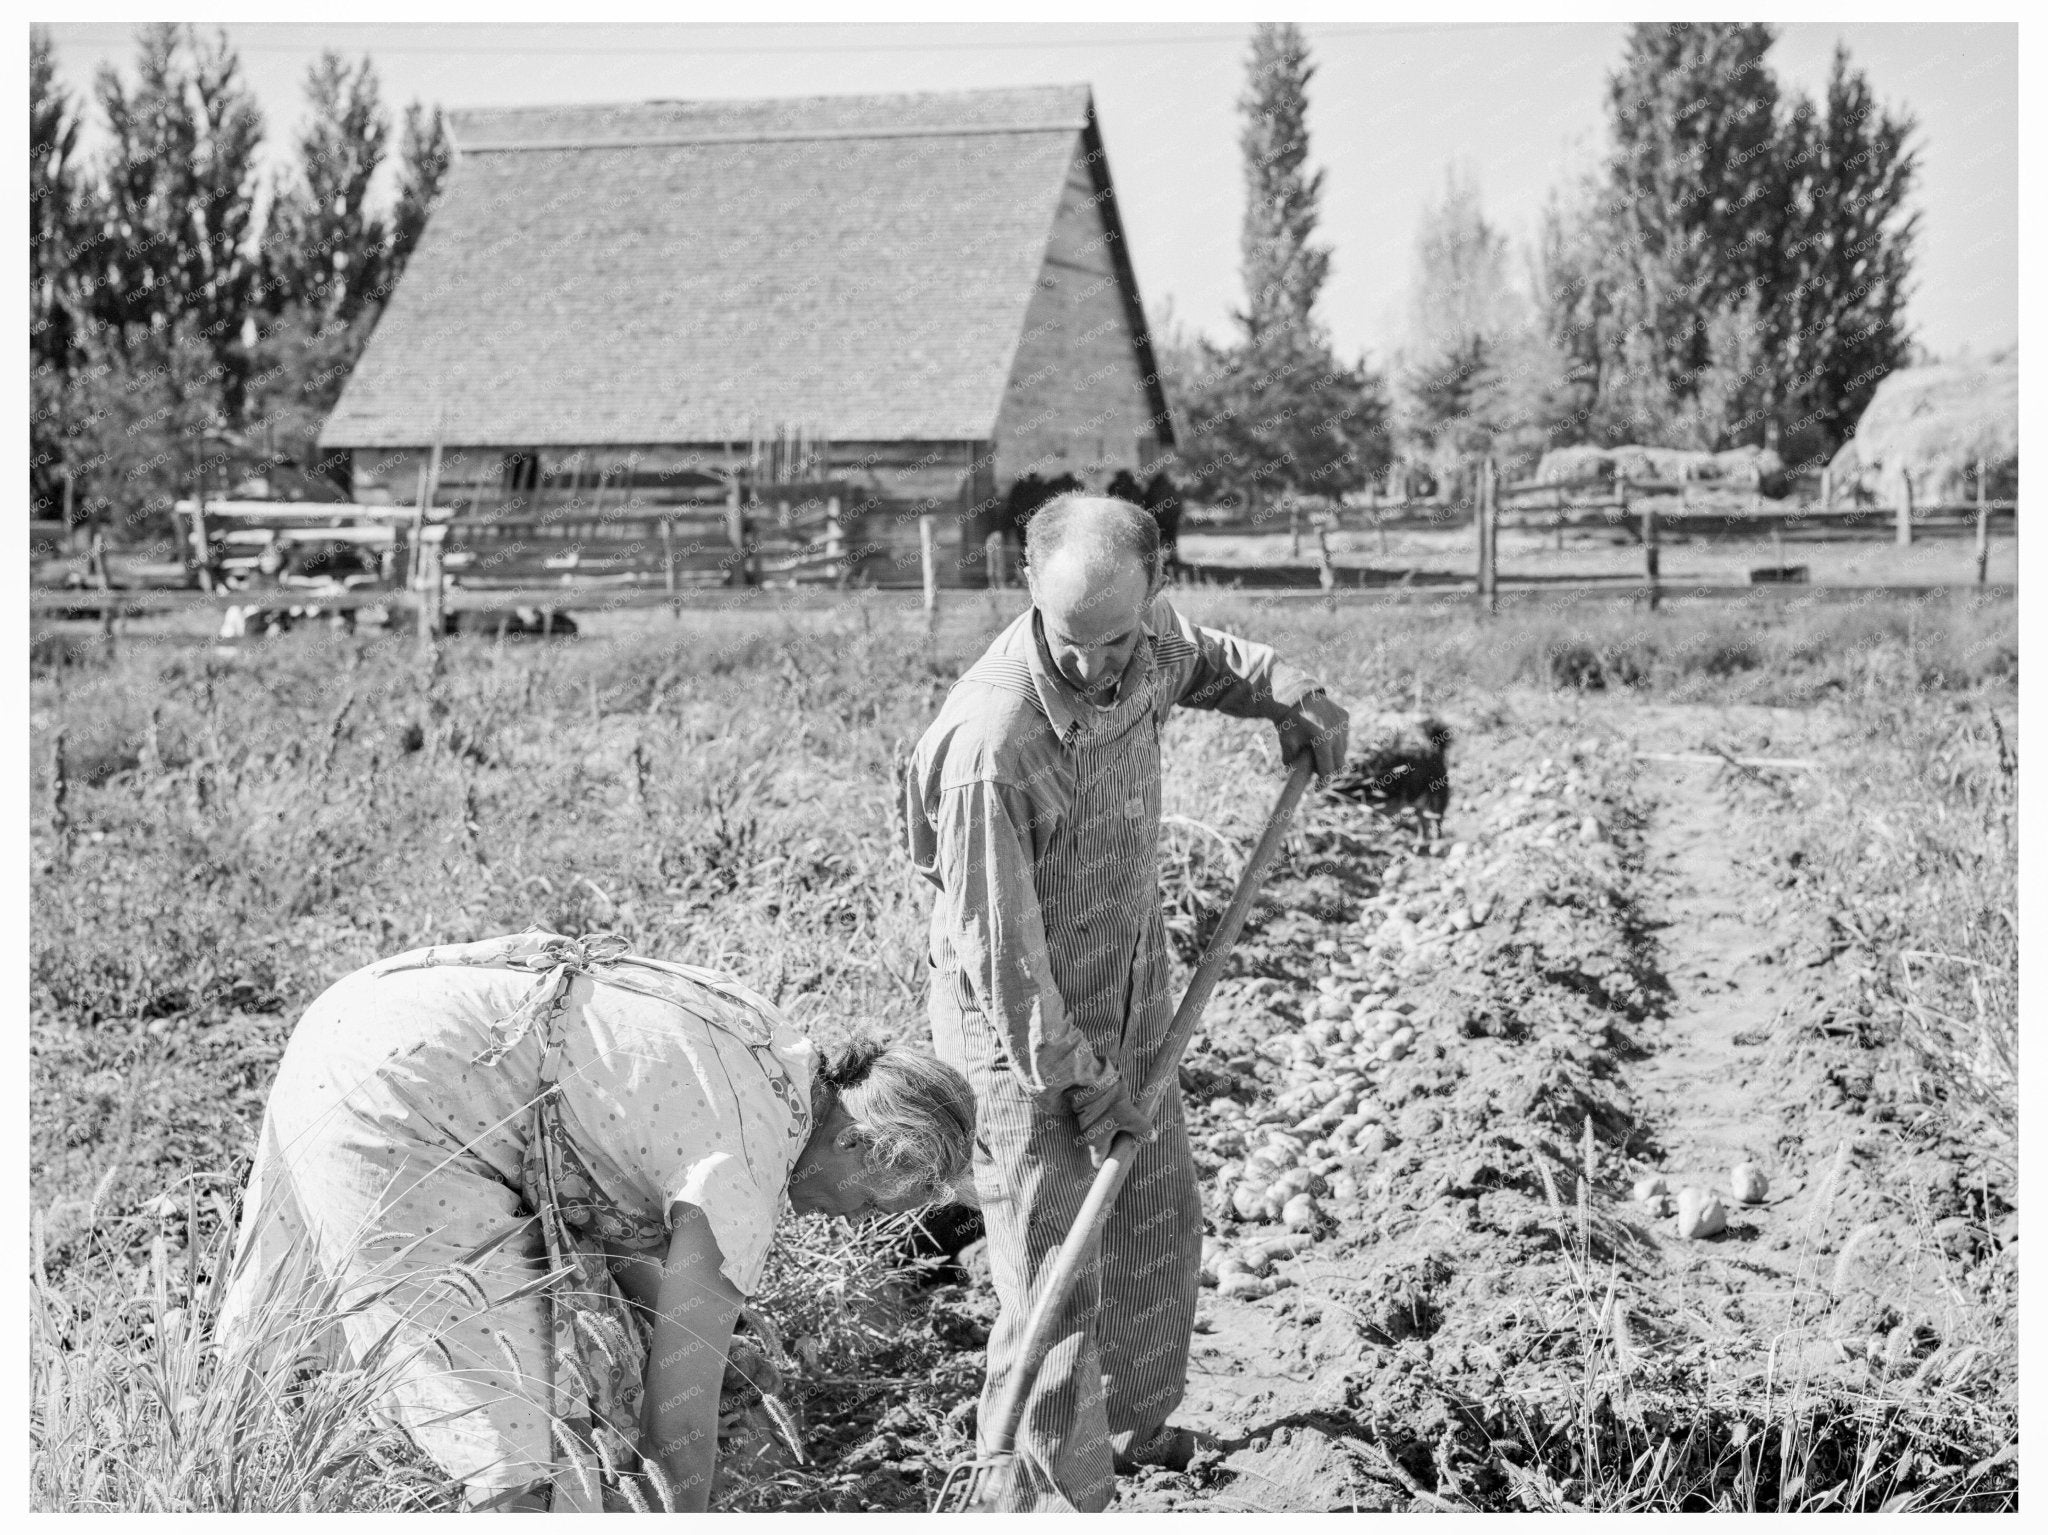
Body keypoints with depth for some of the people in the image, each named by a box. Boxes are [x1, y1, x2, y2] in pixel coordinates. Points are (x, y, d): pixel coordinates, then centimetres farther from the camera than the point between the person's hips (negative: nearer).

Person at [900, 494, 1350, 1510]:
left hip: (1130, 994, 8)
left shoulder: (1146, 634, -11)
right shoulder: (991, 745, -34)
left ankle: (1129, 1420, 44)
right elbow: (998, 948, -26)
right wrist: (1079, 1078, -18)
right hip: (1021, 1029, -8)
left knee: (1159, 1217, 22)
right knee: (1054, 1278, -4)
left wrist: (1284, 692, 0)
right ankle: (1051, 1499, 10)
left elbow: (1196, 659, 17)